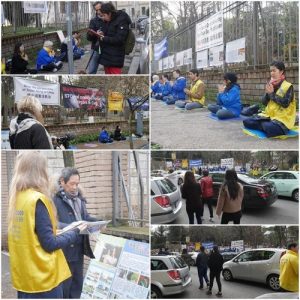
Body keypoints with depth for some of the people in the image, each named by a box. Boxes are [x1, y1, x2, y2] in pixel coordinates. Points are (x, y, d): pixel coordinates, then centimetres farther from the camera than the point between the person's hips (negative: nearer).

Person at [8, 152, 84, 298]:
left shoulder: (15, 199, 5)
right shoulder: (37, 200, -17)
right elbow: (49, 244, -16)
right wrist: (75, 233, -3)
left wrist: (59, 231, 12)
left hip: (23, 277, 8)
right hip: (43, 277, -7)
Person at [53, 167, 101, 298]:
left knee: (77, 284, 18)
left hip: (78, 250, 8)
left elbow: (86, 217, 20)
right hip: (63, 251, -8)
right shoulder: (55, 199, -14)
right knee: (63, 288, 2)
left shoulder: (79, 199, 13)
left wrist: (98, 222, 0)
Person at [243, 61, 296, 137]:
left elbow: (285, 103, -20)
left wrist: (272, 93, -15)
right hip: (269, 115, 7)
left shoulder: (288, 86, -8)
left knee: (270, 128, -38)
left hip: (282, 119, -7)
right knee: (247, 122, -5)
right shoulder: (272, 86, 12)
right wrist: (267, 93, -8)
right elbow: (264, 103, 10)